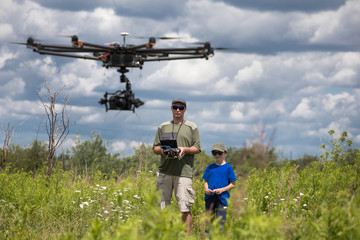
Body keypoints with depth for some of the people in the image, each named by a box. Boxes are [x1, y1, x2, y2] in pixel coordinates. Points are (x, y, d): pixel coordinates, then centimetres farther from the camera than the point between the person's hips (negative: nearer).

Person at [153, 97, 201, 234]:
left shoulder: (192, 127, 10)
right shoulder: (163, 127, 17)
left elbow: (197, 149, 7)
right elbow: (155, 148, 17)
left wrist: (185, 149, -12)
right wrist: (161, 150, -6)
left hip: (184, 172, -3)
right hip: (165, 171, 3)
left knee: (185, 208, -7)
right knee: (161, 207, 1)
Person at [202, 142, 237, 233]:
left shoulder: (228, 168, 2)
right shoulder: (210, 167, 12)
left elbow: (232, 184, 2)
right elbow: (206, 182, 15)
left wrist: (222, 189, -13)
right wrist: (206, 189, -7)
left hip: (222, 197, -3)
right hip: (210, 197, 3)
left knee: (220, 219, -9)